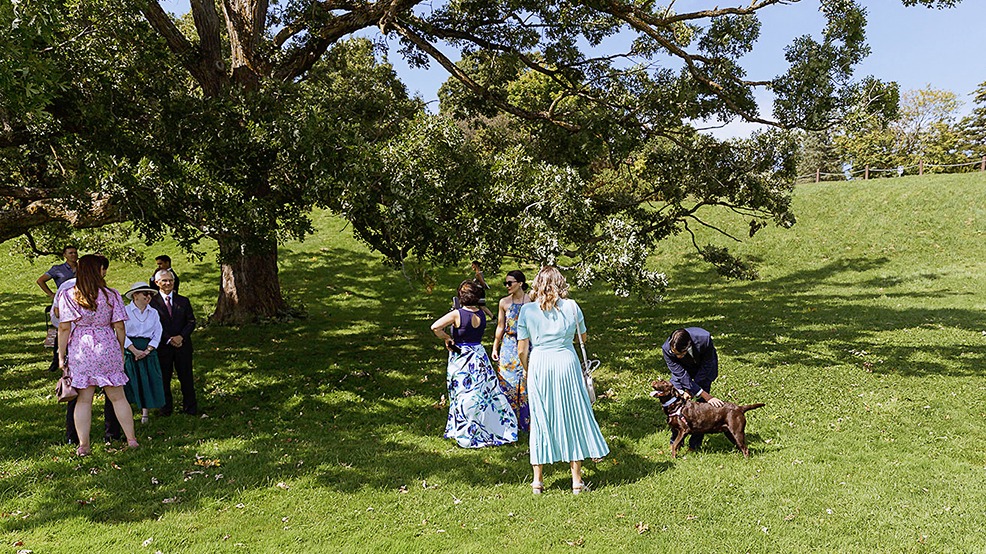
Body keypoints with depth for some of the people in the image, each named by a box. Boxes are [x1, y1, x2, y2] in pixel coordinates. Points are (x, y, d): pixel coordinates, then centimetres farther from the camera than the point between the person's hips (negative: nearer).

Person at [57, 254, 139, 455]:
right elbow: (119, 327, -2)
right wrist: (121, 352, 10)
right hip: (107, 348, -1)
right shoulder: (111, 295, -3)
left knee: (84, 399, 8)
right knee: (117, 397, 8)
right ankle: (131, 440, 11)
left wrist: (61, 356, 4)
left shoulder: (68, 296, -1)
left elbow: (64, 328, -4)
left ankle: (83, 445, 11)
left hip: (79, 350, 1)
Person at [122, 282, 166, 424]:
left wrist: (147, 351, -7)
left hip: (149, 351, 3)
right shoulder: (125, 311, 0)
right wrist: (135, 351, -15)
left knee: (148, 382, 0)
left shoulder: (154, 313, 12)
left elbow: (157, 334, 7)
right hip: (129, 350, -3)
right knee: (129, 382, -3)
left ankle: (145, 413, 8)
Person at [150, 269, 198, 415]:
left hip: (183, 345, 2)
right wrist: (169, 339, -15)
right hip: (162, 347, -2)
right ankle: (166, 408, 20)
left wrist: (181, 336, -12)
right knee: (163, 378, 7)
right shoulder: (152, 302, -3)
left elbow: (191, 322, 4)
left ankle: (190, 407, 16)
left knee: (186, 377, 6)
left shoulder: (183, 301, 8)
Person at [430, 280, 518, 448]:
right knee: (486, 391, 12)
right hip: (479, 355, 4)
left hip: (461, 357, -4)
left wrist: (447, 338, -9)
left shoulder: (457, 314, -15)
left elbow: (435, 327, -24)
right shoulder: (482, 314, -1)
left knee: (465, 397, 4)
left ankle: (467, 435, 14)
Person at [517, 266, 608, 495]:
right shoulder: (571, 307, 1)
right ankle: (576, 480, 14)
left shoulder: (527, 310, -1)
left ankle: (538, 481, 18)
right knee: (572, 417, 9)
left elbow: (522, 350, -1)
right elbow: (584, 336, 17)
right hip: (566, 363, 0)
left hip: (538, 365, 0)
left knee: (540, 419, 10)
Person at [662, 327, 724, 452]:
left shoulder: (704, 339, -41)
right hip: (682, 367, 1)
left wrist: (690, 391, -24)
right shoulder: (667, 349, -36)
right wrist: (707, 397, -34)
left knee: (701, 402, -10)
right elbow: (682, 376, -31)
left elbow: (706, 366, -24)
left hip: (704, 366, -1)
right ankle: (675, 441, 9)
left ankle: (695, 443, 3)